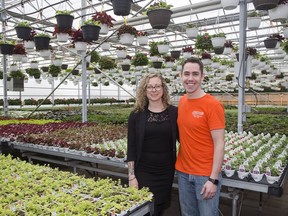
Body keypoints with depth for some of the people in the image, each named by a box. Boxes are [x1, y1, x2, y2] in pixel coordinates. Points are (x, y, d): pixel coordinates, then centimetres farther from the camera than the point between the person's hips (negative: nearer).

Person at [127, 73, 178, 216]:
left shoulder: (174, 112, -3)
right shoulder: (136, 114, -4)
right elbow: (131, 147, -3)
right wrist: (131, 176, -6)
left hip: (166, 171, 2)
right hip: (143, 172, -1)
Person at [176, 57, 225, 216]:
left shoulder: (213, 105, -15)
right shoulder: (181, 102, 3)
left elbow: (219, 144, -15)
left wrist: (213, 179, -17)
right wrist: (180, 167, 7)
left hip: (206, 175, -5)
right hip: (183, 172, 6)